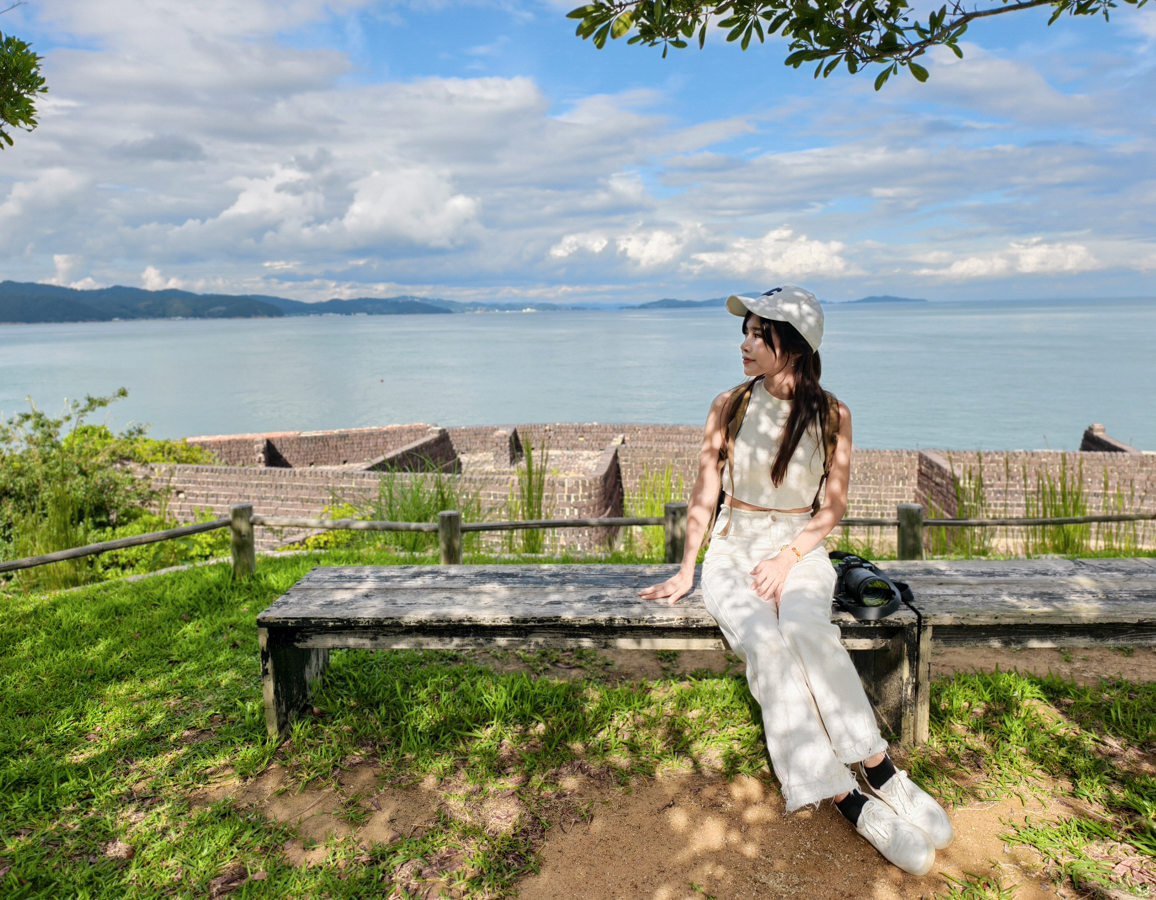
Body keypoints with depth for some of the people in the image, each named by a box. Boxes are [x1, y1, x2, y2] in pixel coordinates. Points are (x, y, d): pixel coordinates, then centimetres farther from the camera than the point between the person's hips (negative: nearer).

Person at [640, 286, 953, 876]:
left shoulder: (832, 416, 0)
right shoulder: (729, 407, 1)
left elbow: (833, 507, 4)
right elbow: (704, 496, 5)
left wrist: (787, 558, -10)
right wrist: (686, 573, 2)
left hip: (800, 551, 0)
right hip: (733, 550, 0)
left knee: (807, 630, -34)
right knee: (765, 642, -29)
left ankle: (877, 772, -23)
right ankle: (851, 800, -26)